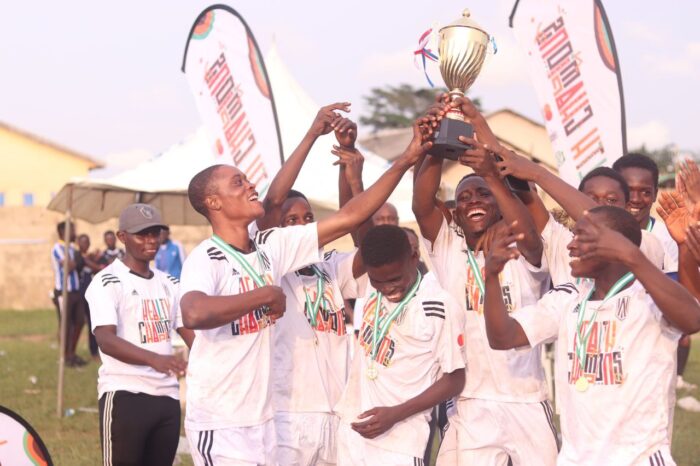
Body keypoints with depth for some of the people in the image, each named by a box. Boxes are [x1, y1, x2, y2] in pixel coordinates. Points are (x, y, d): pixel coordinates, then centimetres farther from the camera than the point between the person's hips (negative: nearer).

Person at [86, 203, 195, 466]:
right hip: (125, 395, -7)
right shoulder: (108, 282, -7)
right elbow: (106, 340, -21)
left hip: (167, 396, 7)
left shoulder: (169, 284, 16)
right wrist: (154, 359, -38)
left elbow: (190, 332, 15)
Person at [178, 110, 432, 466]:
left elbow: (348, 219, 6)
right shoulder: (205, 259, -14)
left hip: (261, 418, 7)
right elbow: (194, 314, -36)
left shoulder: (271, 247, 6)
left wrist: (406, 160, 1)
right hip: (220, 424, -7)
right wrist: (266, 294, -23)